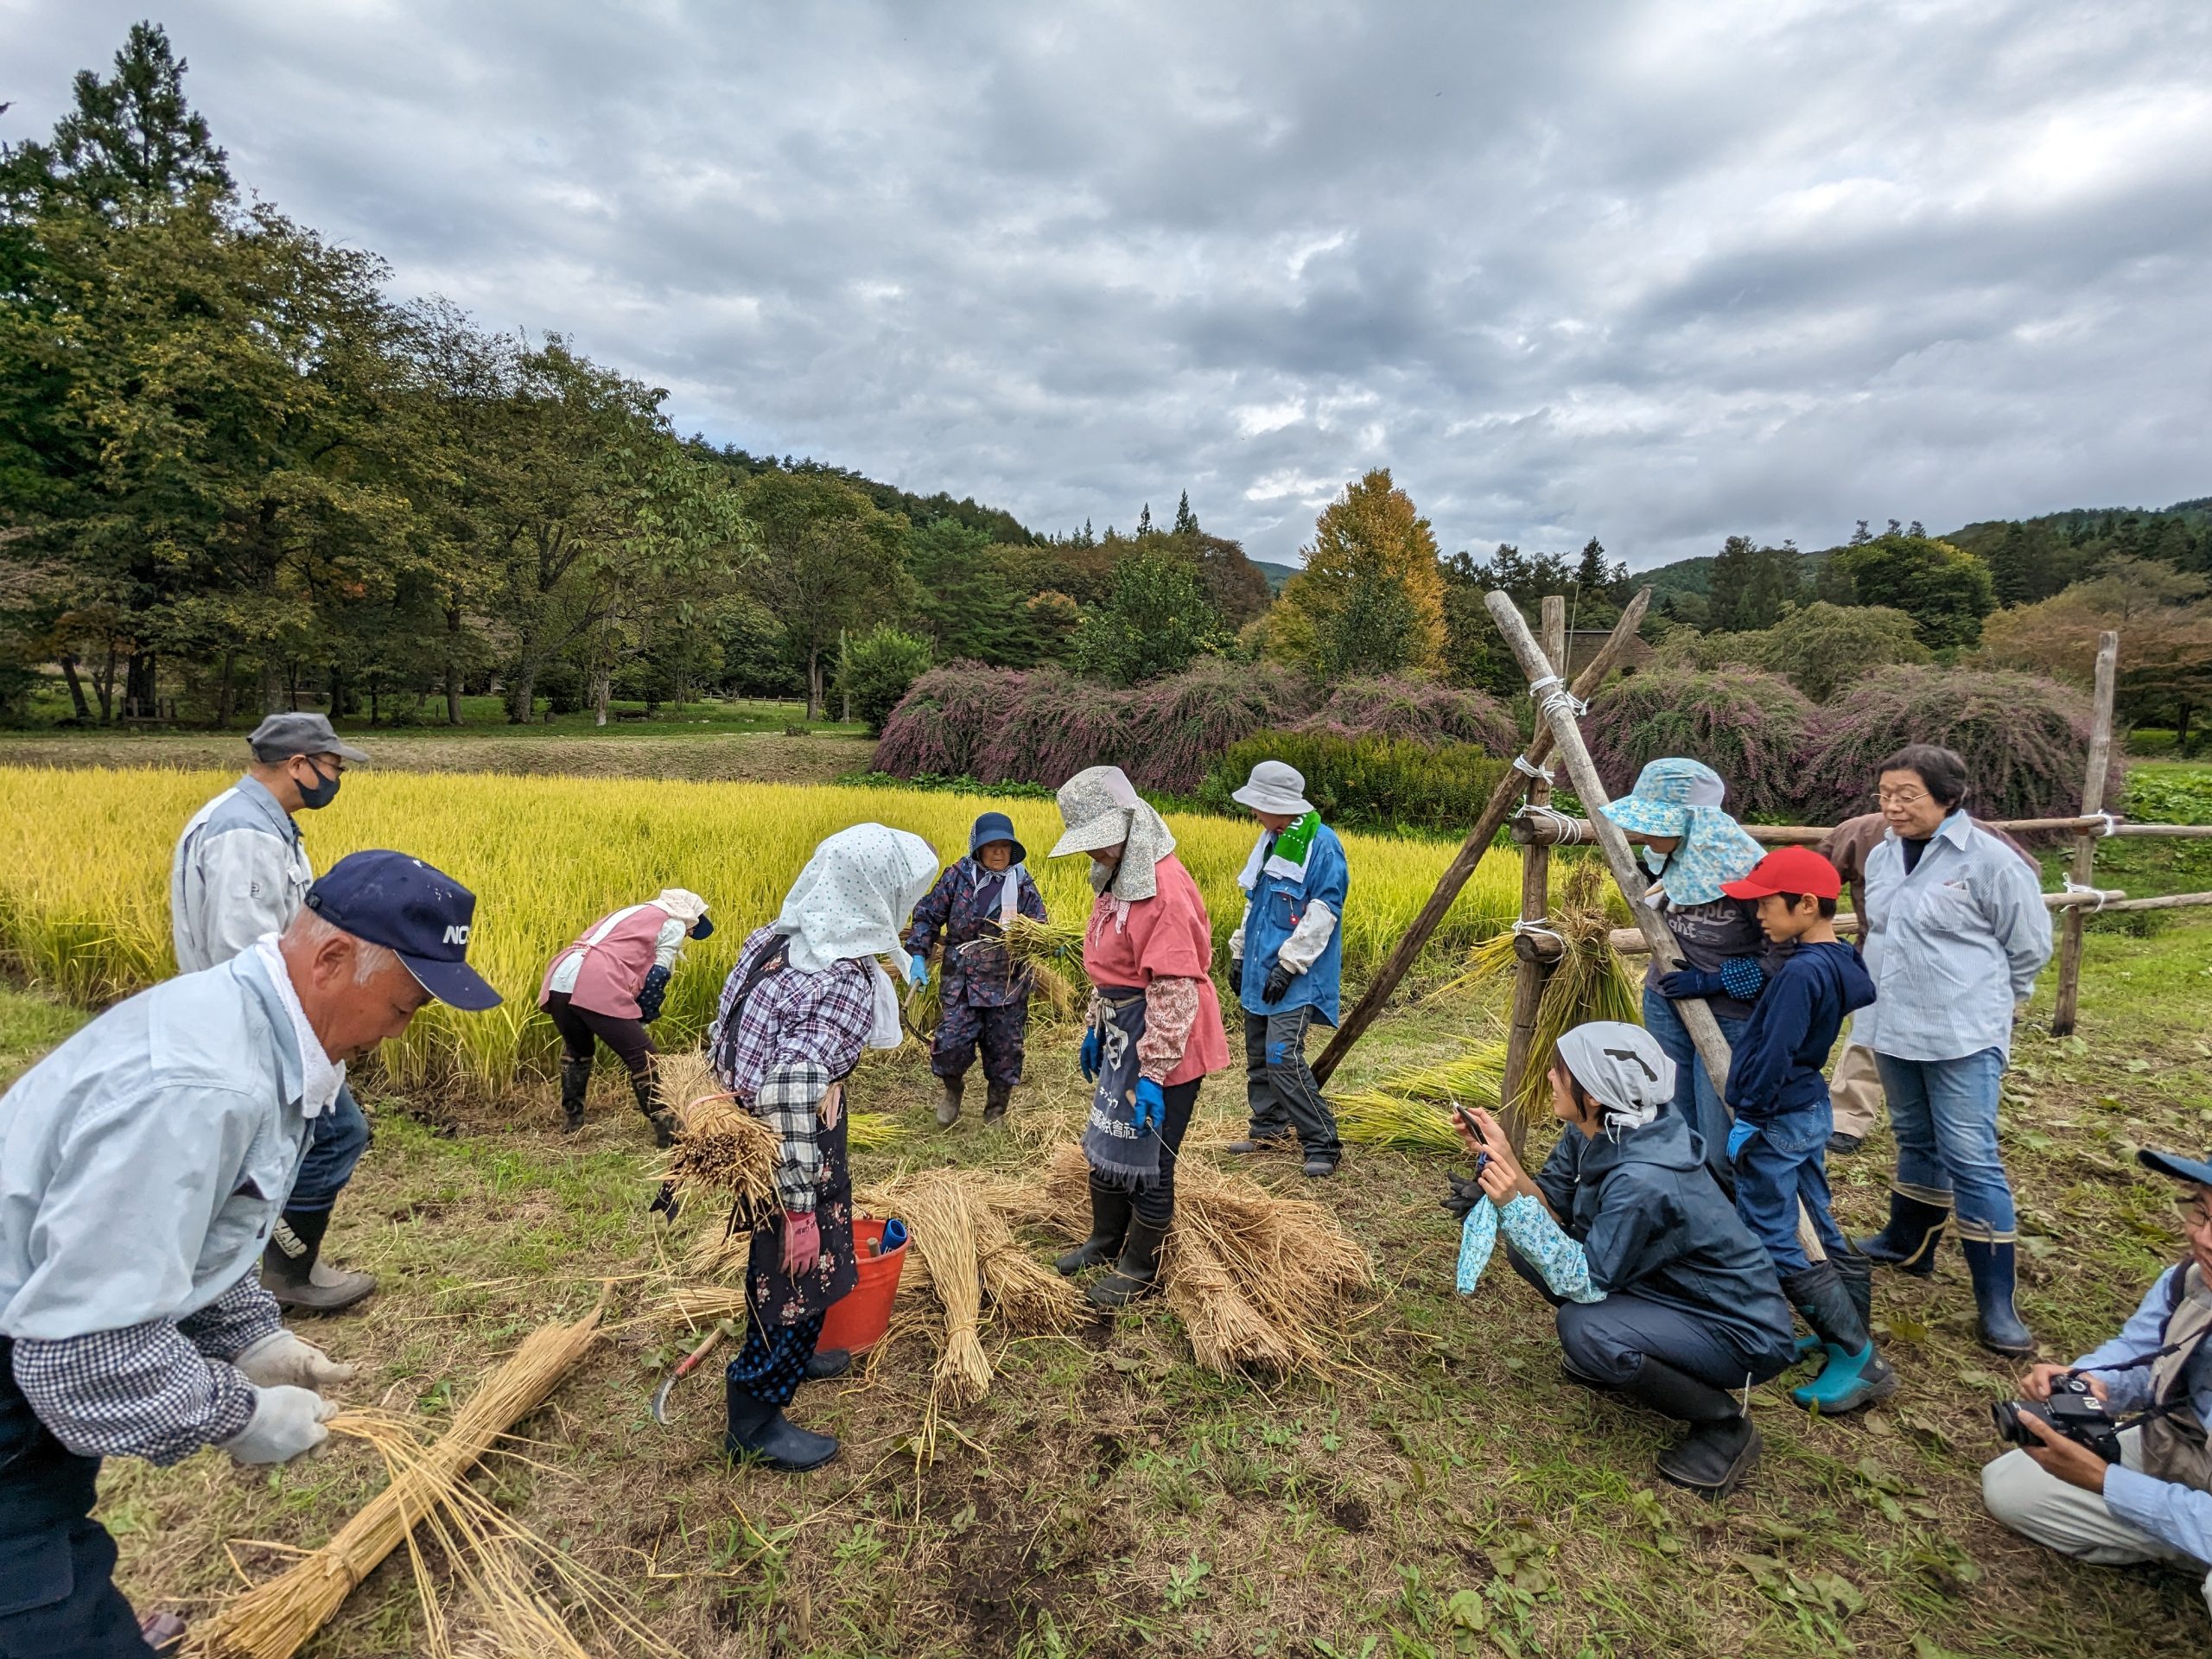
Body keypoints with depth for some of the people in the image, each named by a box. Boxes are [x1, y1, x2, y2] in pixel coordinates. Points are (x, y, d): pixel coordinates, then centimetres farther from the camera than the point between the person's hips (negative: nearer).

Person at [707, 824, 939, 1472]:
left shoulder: (774, 940, -3)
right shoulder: (845, 982, -29)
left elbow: (724, 1038, 6)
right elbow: (793, 1095, -35)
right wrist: (801, 1209, -27)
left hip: (751, 1138, 9)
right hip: (792, 1158, -9)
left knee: (777, 1266, 29)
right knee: (797, 1273, 12)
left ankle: (787, 1355, 52)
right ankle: (754, 1424, 30)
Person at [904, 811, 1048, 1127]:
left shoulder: (1023, 885, -2)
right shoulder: (957, 877, -4)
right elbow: (927, 917, 2)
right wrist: (918, 955, -10)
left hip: (1009, 985, 1)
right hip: (961, 980, -1)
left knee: (1005, 1052, 9)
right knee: (950, 1044, -11)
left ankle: (996, 1116, 33)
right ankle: (952, 1087, 25)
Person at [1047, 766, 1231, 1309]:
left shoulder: (1164, 889, -26)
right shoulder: (1117, 878, 6)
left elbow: (1175, 991, -26)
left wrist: (1152, 1073, -24)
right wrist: (1094, 1029, 21)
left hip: (1163, 1041, -9)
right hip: (1122, 1032, 10)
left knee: (1147, 1158, 6)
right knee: (1105, 1139, 21)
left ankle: (1140, 1268, 27)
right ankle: (1105, 1242, 42)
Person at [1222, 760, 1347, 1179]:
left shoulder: (1322, 843, -15)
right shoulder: (1270, 840, 11)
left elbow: (1323, 912, -18)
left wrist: (1289, 965, -20)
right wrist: (1239, 951, 16)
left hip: (1295, 977, -9)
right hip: (1260, 971, 9)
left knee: (1283, 1058, -15)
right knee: (1258, 1055, 15)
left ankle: (1323, 1144, -4)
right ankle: (1268, 1128, 31)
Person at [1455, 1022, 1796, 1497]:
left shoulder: (1643, 1181, -35)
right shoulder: (1593, 1133, -11)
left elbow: (1584, 1282, -27)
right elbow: (1552, 1211, -4)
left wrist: (1513, 1203, -34)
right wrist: (1503, 1158, -20)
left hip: (1739, 1333, -8)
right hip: (1671, 1288, 8)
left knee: (1584, 1330, -32)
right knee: (1527, 1245, -1)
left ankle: (1723, 1426, -6)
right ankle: (1617, 1358, 17)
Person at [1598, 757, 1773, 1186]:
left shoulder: (1745, 868, -24)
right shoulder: (1668, 856, -6)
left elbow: (1784, 953, -17)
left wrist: (1713, 981, -18)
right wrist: (1655, 890, 0)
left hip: (1729, 1014, -6)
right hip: (1665, 1002, 6)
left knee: (1722, 1149, -1)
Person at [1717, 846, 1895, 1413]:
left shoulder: (1801, 971, -23)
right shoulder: (1841, 963, 5)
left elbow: (1774, 1055, -23)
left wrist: (1747, 1119, -15)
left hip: (1777, 1122, -10)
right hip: (1811, 1112, 10)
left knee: (1775, 1243, -1)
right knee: (1820, 1229, 18)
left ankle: (1860, 1361, 4)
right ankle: (1850, 1342, 28)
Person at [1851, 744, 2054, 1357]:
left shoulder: (1988, 859, -14)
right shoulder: (1881, 857, 6)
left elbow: (2030, 944, -4)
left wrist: (1992, 1000, 8)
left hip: (1963, 1037, -6)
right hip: (1892, 1030, 6)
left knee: (1970, 1158, -6)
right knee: (1916, 1141, 21)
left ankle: (1997, 1303, 3)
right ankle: (1907, 1243, 37)